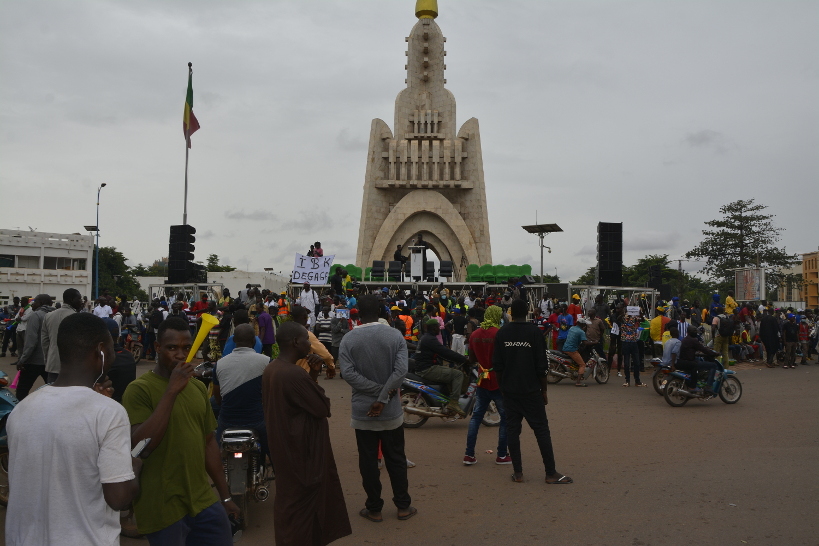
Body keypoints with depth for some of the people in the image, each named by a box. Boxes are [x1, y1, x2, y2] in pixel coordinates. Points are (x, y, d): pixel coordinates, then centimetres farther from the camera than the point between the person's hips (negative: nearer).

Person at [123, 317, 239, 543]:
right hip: (164, 508, -6)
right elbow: (140, 445, -23)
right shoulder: (140, 389, -12)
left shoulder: (198, 387, 9)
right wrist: (172, 390, -25)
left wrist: (225, 495, 14)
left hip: (204, 501, 6)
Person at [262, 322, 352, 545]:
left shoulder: (271, 369, 3)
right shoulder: (295, 374, -28)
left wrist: (312, 374, -2)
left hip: (282, 445, 10)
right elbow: (322, 407, -19)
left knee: (288, 497, 22)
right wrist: (315, 375, -8)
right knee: (302, 502, 6)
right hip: (301, 449, -10)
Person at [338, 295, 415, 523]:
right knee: (396, 459, 15)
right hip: (391, 410, 1)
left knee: (368, 461, 11)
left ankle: (374, 508, 21)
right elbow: (400, 370, -17)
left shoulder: (349, 339, -7)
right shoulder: (395, 335, -8)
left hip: (362, 410, 0)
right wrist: (384, 397, -15)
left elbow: (348, 373, -16)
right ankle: (403, 506, 24)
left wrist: (378, 391, -14)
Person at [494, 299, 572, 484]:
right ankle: (551, 473, 6)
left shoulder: (502, 333, 1)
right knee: (541, 429, 3)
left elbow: (497, 365, 3)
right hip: (531, 391, -3)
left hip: (509, 391, 3)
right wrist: (544, 390, 2)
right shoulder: (534, 332, -7)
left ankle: (518, 472, 9)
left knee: (512, 429, 7)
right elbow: (541, 366, -7)